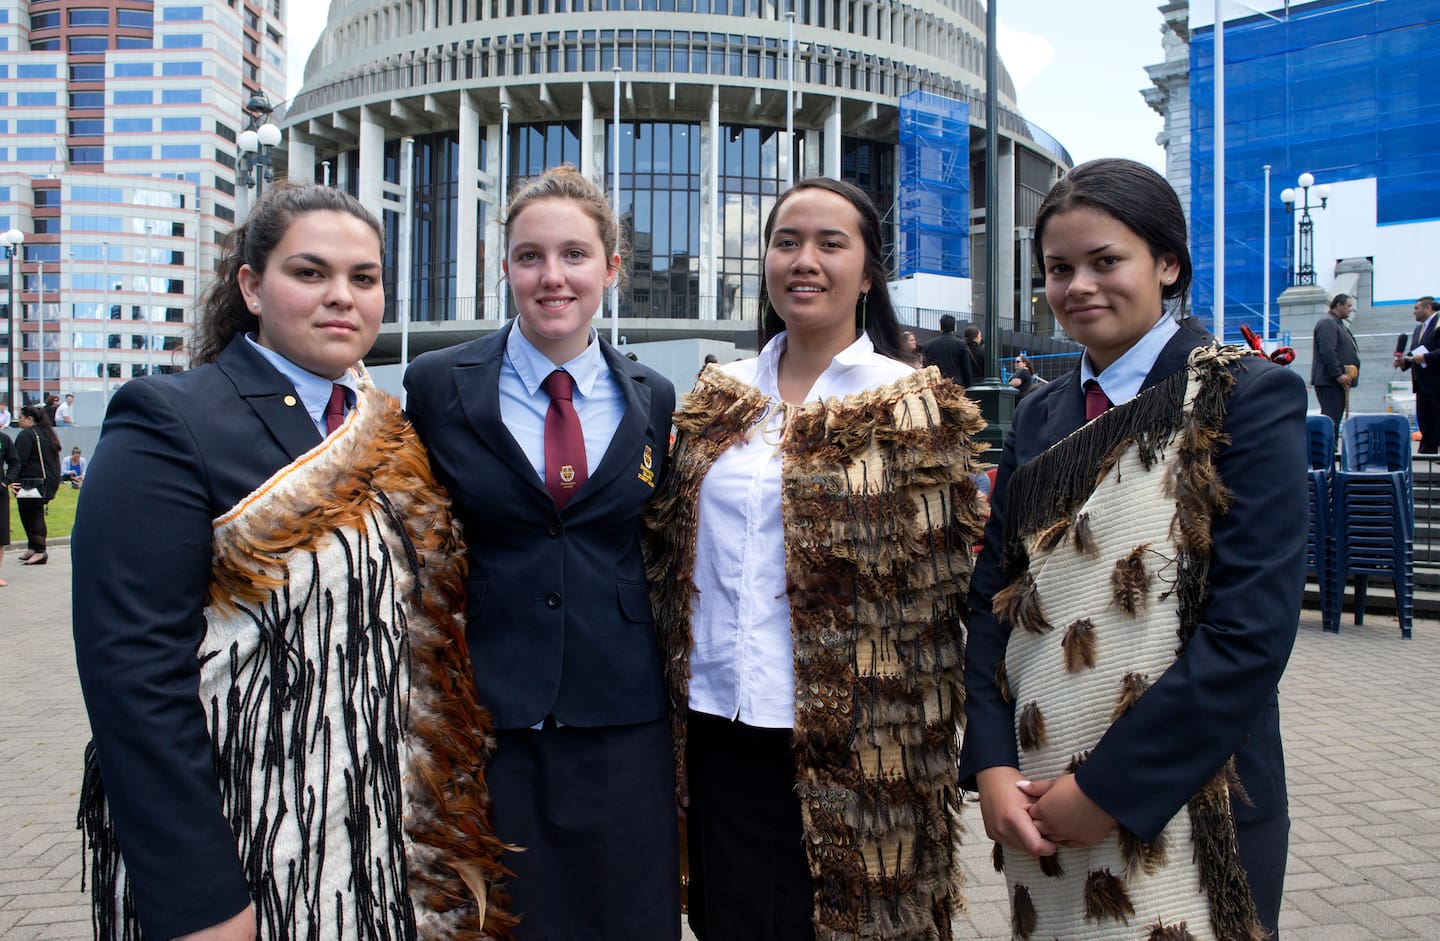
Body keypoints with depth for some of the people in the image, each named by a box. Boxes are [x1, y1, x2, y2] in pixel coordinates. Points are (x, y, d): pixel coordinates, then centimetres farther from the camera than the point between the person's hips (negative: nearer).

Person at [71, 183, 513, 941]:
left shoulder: (392, 438, 7)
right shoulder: (167, 424, -11)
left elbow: (429, 640, 10)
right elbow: (133, 672, -17)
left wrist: (449, 850, 7)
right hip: (245, 856, -5)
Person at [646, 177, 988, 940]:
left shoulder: (914, 409, -3)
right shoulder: (717, 400, 8)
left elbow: (937, 586, -4)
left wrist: (917, 746, -5)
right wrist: (675, 692, 12)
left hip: (846, 744, -3)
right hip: (719, 732, 4)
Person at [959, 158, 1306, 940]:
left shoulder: (1246, 398, -8)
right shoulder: (1039, 417, 8)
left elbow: (1252, 628, -15)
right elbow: (993, 596, 6)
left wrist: (1109, 787, -16)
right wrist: (990, 764, -7)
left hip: (1182, 809, -4)